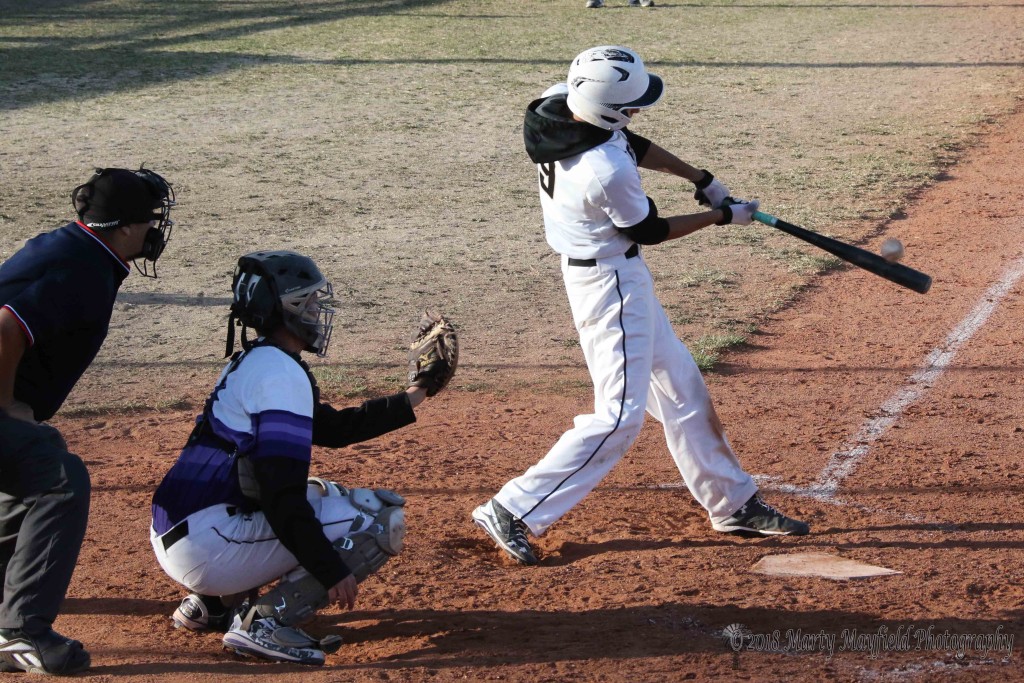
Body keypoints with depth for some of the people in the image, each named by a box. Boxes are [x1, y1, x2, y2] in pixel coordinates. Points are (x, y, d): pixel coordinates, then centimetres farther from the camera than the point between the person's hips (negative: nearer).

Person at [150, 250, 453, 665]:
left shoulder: (253, 363, 17)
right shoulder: (281, 373, -13)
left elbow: (333, 429, 28)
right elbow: (280, 493, -21)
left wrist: (412, 397, 28)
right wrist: (331, 569, -20)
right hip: (208, 545, -10)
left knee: (319, 495, 32)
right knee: (381, 519, -8)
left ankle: (217, 602, 20)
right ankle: (266, 622, -12)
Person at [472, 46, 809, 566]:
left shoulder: (557, 110, -7)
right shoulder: (608, 172, -32)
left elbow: (633, 145, 11)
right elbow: (649, 230, -14)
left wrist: (700, 178, 11)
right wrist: (722, 216, -1)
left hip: (621, 279, 10)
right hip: (610, 283, -10)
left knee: (680, 386, 18)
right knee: (619, 415, -6)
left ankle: (734, 504, 30)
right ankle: (513, 511, -4)